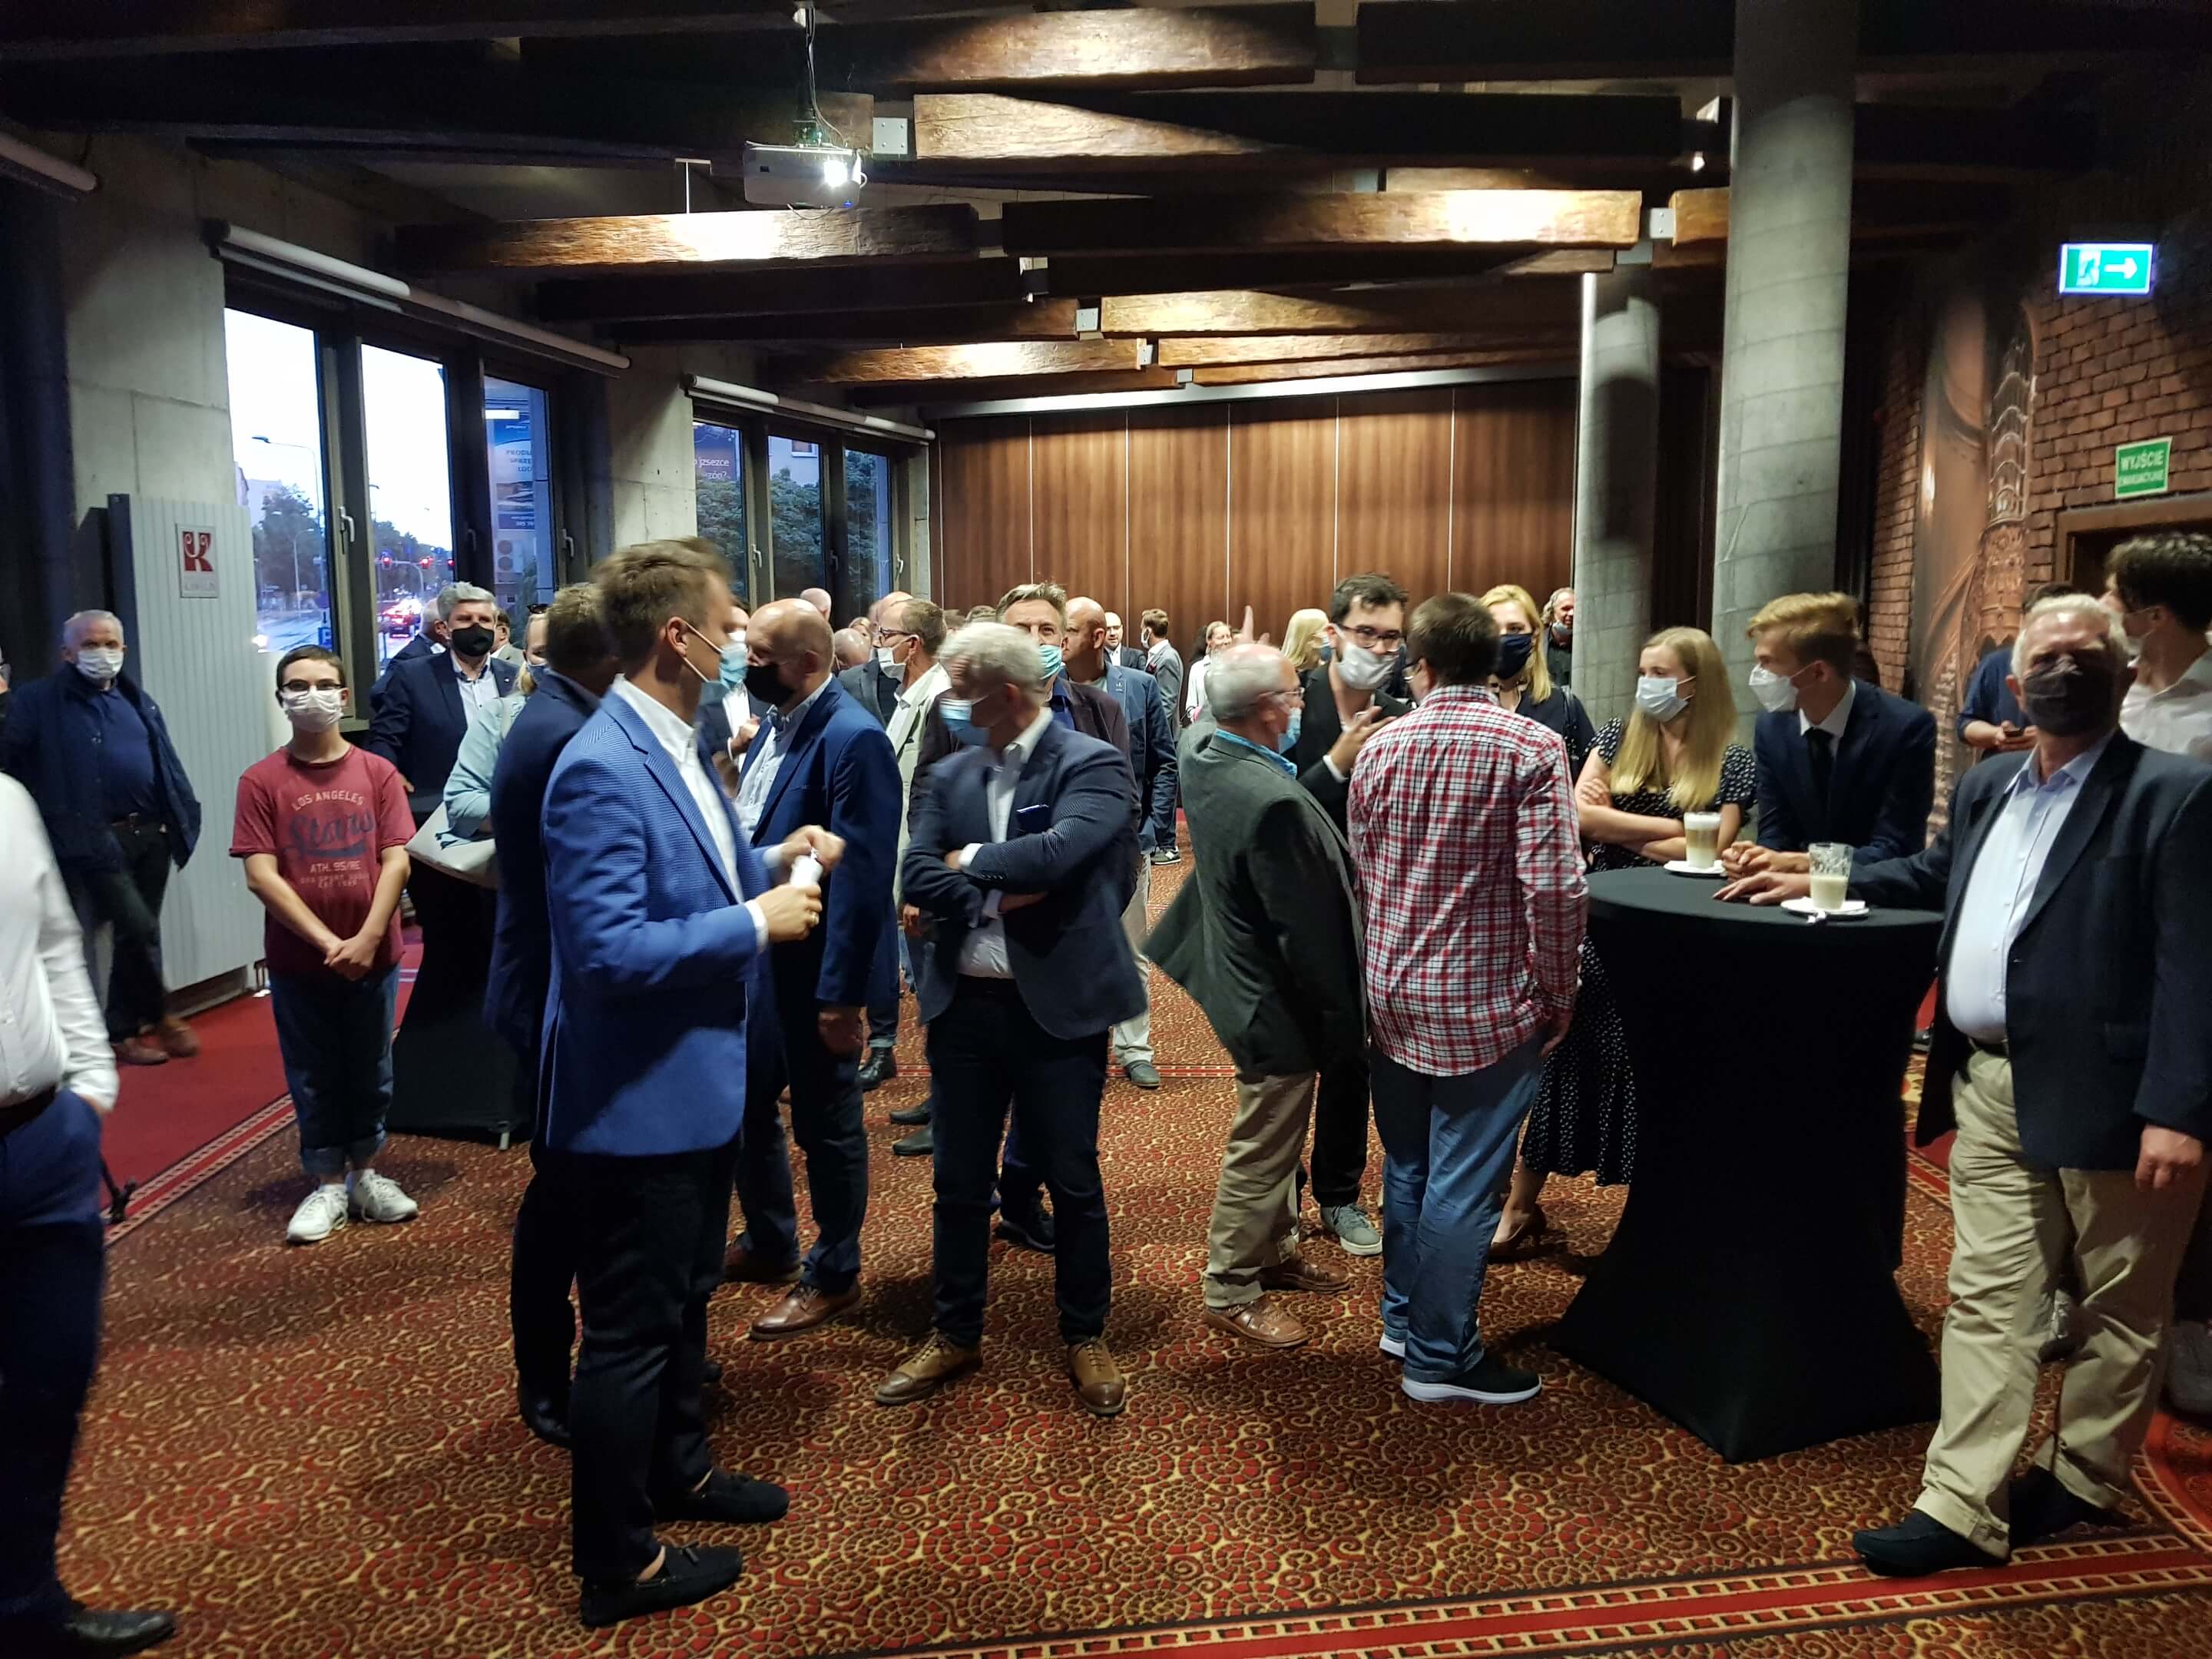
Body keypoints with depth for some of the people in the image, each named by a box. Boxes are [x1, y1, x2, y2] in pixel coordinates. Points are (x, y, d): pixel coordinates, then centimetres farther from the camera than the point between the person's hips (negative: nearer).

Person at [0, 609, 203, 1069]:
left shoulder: (139, 701, 15)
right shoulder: (40, 702, -2)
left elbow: (167, 764, 17)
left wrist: (184, 817, 9)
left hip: (151, 834, 6)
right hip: (94, 840, -6)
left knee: (135, 934, 11)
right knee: (138, 929, -13)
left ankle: (122, 1032, 22)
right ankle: (160, 1016, 8)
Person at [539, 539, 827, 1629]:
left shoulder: (674, 746, 6)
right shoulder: (603, 768, -25)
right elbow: (608, 951, -30)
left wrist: (770, 863, 1)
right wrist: (756, 922, -23)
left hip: (695, 1085, 10)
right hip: (639, 1103, -10)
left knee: (684, 1298, 26)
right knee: (628, 1332, 7)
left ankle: (677, 1469, 47)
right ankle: (616, 1564, 25)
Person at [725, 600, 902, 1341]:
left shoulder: (852, 738, -21)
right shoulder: (773, 725, 7)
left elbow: (862, 875, -23)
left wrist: (842, 994, -23)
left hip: (813, 970, -9)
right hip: (756, 958, 9)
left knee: (826, 1125, 8)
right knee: (746, 1107, 21)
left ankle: (833, 1274, 27)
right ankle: (768, 1242, 42)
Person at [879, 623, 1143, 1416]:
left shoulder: (1092, 765, -9)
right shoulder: (952, 773, 6)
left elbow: (1055, 853, -25)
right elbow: (917, 875, -3)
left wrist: (971, 861, -11)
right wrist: (995, 899, -16)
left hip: (1057, 1004, -4)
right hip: (964, 1002, 5)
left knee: (1073, 1180, 9)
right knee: (960, 1181, 15)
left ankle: (1086, 1337, 29)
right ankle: (955, 1334, 33)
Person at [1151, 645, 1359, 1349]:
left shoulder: (1202, 748, -7)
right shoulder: (1274, 802, -33)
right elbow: (1305, 930, -25)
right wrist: (1338, 1014, -13)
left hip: (1240, 974, 10)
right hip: (1280, 1002, -10)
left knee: (1276, 1135, 25)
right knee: (1261, 1150, 7)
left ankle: (1274, 1250, 42)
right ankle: (1232, 1290, 24)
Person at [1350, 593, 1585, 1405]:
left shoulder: (1381, 747, 1)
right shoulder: (1532, 749, -14)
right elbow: (1553, 887, -19)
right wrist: (1558, 998, -6)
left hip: (1394, 998, 5)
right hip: (1487, 1004, -5)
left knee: (1406, 1166, 19)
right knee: (1461, 1184, 5)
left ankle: (1404, 1317, 34)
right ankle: (1440, 1356, 16)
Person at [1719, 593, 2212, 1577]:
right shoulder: (1987, 789, 13)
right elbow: (1933, 878, 32)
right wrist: (1819, 881, 23)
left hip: (2105, 1094, -6)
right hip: (1991, 1090, 6)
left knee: (2118, 1307, 14)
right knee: (1987, 1300, 7)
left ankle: (2084, 1478, 33)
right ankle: (1963, 1508, 12)